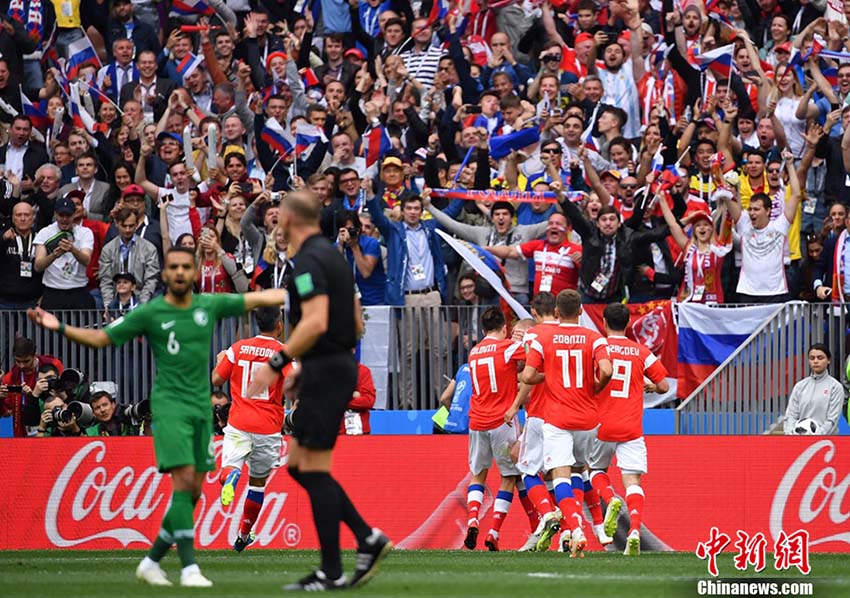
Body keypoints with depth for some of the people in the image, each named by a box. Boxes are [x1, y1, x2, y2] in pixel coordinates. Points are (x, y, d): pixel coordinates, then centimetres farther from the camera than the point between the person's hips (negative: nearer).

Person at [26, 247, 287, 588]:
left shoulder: (210, 305, 6)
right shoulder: (149, 313, -3)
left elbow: (258, 299, 13)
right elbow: (100, 338, 1)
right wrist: (60, 328, -12)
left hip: (202, 408, 5)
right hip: (170, 406, -5)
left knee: (192, 494, 4)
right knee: (184, 479, -17)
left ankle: (151, 561, 17)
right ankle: (189, 568, -18)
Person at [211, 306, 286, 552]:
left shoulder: (238, 348, 3)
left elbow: (217, 379, 9)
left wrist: (220, 360, 29)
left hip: (239, 424, 0)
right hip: (268, 428, 0)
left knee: (229, 466, -8)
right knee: (258, 481, 17)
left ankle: (230, 477, -48)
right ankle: (244, 536, 26)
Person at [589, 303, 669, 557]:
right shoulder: (642, 352, 5)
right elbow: (664, 385, 8)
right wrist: (648, 385, 28)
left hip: (601, 425, -1)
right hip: (632, 429, 1)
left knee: (596, 469, 21)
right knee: (633, 481, -2)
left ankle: (611, 500, -9)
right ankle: (634, 530, -23)